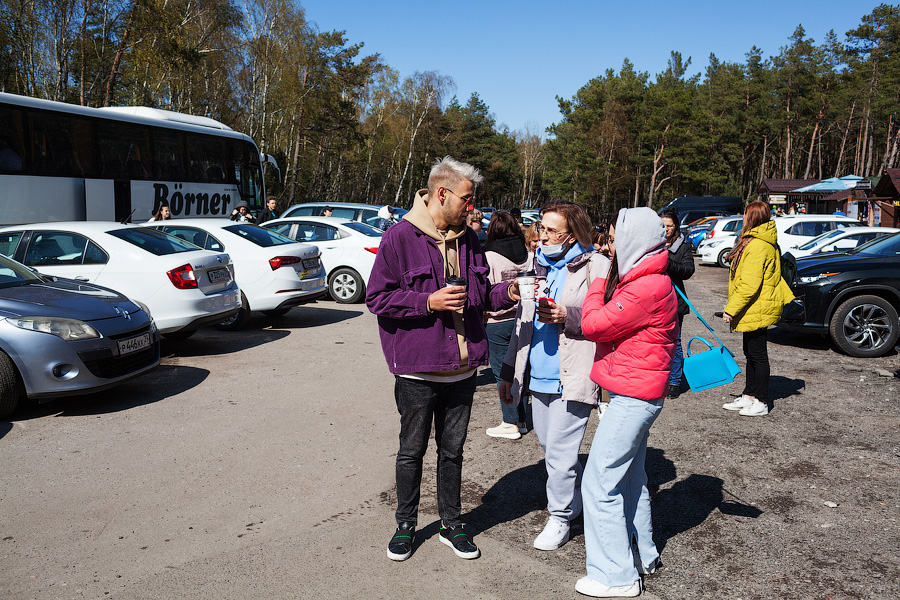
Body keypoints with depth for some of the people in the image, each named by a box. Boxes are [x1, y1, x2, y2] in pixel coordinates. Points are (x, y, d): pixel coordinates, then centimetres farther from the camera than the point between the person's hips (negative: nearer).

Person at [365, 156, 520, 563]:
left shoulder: (468, 241, 8)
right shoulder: (400, 238, -10)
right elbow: (377, 298, -11)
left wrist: (506, 294, -3)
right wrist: (428, 302, -19)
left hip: (461, 370, 5)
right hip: (417, 370, -5)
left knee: (452, 450, 16)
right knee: (412, 451, 11)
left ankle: (451, 524, 32)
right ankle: (406, 524, 30)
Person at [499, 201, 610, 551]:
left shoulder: (597, 266, -6)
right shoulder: (538, 266, 14)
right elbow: (523, 322, 19)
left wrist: (568, 316, -21)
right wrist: (509, 372, 19)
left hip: (572, 377, -7)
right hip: (538, 376, 7)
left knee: (560, 451, -2)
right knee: (550, 447, 17)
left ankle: (559, 518, 18)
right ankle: (578, 499, 39)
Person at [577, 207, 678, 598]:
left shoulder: (648, 288, -22)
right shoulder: (645, 280, 12)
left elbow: (594, 326, -19)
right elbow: (613, 325, 13)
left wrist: (598, 284, -4)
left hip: (633, 398, -11)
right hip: (637, 394, 11)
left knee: (600, 481, -5)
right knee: (629, 477, 21)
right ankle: (642, 555, 35)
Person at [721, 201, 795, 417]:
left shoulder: (757, 246, -22)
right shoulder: (766, 243, 12)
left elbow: (749, 285, -25)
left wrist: (731, 309, -20)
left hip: (757, 309, -11)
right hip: (755, 309, 11)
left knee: (757, 355, -1)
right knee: (751, 353, 17)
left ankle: (761, 403, 8)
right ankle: (749, 396, 27)